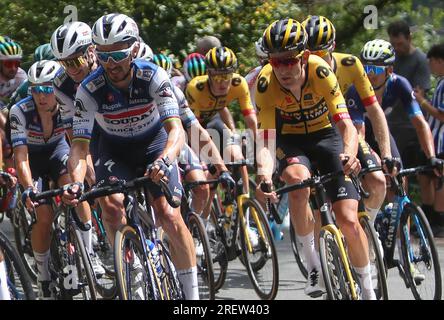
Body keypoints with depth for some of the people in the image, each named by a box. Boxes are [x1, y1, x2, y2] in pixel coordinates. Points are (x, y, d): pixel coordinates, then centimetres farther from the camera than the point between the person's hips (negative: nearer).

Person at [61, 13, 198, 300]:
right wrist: (76, 182, -46)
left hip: (154, 144, -1)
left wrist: (163, 161, -56)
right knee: (111, 204, -28)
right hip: (114, 151, 1)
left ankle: (192, 292, -4)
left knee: (169, 215, -17)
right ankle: (134, 276, -13)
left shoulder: (153, 76, -28)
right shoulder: (89, 90, -25)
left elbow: (176, 129, -36)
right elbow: (80, 145, -26)